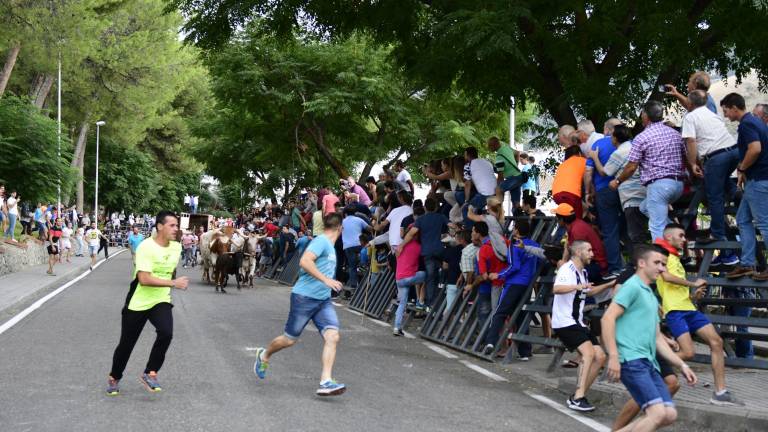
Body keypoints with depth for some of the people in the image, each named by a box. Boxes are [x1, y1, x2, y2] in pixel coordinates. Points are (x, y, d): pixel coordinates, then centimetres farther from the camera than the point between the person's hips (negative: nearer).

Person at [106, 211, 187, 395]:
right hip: (137, 303, -4)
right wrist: (173, 283, -31)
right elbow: (144, 279, -29)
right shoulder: (146, 247, -20)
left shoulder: (176, 247, 0)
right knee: (127, 344, 8)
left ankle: (150, 374, -5)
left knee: (166, 333, -23)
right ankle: (114, 378, 34)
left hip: (161, 302, 4)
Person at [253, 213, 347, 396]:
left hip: (323, 300, 8)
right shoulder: (321, 241, -12)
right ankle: (264, 356, 36)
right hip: (304, 297, -8)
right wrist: (326, 279, -28)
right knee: (290, 339, 6)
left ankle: (326, 382, -17)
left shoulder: (330, 247, 16)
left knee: (332, 336, -13)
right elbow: (304, 261, -26)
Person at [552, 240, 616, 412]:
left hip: (578, 323, 10)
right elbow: (556, 289, -34)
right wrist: (578, 286, -47)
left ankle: (578, 397, 9)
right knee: (588, 352, -25)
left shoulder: (583, 272, 16)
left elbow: (588, 292, 37)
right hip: (564, 322, -10)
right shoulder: (567, 269, -13)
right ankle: (578, 398, -26)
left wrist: (609, 285, 30)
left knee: (600, 356, 4)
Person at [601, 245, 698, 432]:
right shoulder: (633, 287, -3)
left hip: (649, 364, 9)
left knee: (669, 415, 2)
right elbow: (607, 318, -14)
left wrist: (682, 365, 23)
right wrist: (613, 356, -21)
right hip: (632, 360, -9)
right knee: (658, 413, -19)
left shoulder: (652, 297, 25)